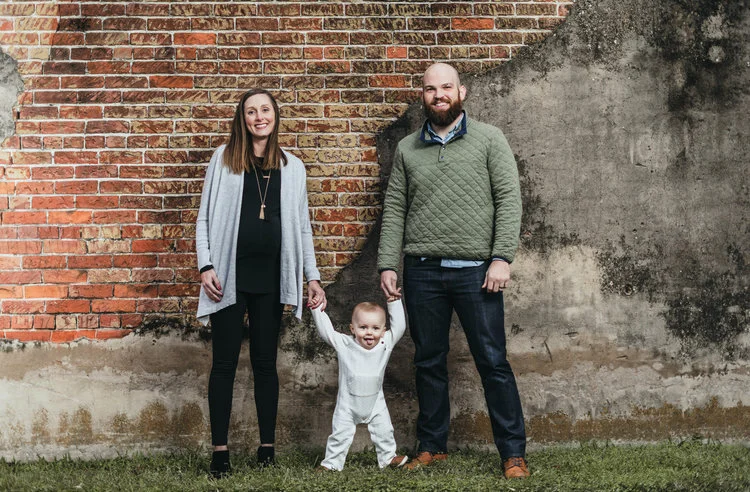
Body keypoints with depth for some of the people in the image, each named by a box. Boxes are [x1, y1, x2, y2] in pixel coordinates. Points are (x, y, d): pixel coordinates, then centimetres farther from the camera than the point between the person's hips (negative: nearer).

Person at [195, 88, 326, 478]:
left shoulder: (292, 167, 10)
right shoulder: (224, 158, 4)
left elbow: (302, 226, 13)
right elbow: (205, 218, 3)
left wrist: (312, 277, 6)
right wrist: (206, 266, -7)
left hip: (271, 277, 2)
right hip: (230, 275, -2)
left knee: (265, 362, 7)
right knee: (225, 363, 0)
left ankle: (267, 448, 13)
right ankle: (219, 452, 4)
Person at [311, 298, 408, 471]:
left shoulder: (385, 344, -9)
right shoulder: (344, 344, -14)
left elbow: (399, 326, -8)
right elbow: (325, 331, -15)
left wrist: (394, 302, -13)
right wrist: (317, 310, -23)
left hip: (375, 402, 2)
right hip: (348, 403, -2)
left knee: (384, 432, 11)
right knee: (340, 434, 2)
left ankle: (388, 458, 29)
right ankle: (332, 462, 14)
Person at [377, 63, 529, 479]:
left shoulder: (489, 140, 3)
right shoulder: (407, 149, 11)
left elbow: (509, 199, -3)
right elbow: (394, 209, 10)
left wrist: (502, 258, -13)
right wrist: (387, 265, 2)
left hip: (475, 270, -3)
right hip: (423, 272, 3)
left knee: (492, 361, -1)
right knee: (429, 362, 10)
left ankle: (513, 452, 6)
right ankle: (432, 446, 22)